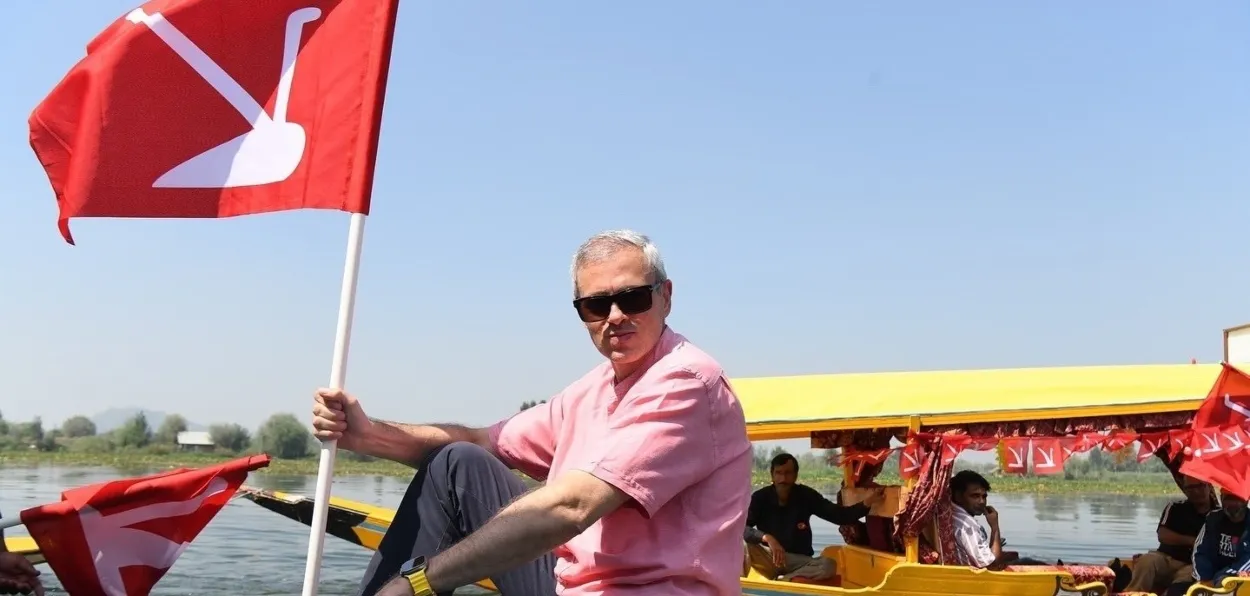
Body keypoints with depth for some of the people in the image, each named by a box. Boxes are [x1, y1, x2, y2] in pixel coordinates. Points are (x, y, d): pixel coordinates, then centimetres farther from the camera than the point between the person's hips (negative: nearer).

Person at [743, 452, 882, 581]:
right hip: (768, 557, -2)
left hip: (800, 560, 3)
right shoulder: (760, 497, -9)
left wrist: (867, 502, -18)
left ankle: (777, 581, -25)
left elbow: (840, 515, -3)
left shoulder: (806, 495, -4)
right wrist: (767, 538, -37)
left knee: (829, 566, -30)